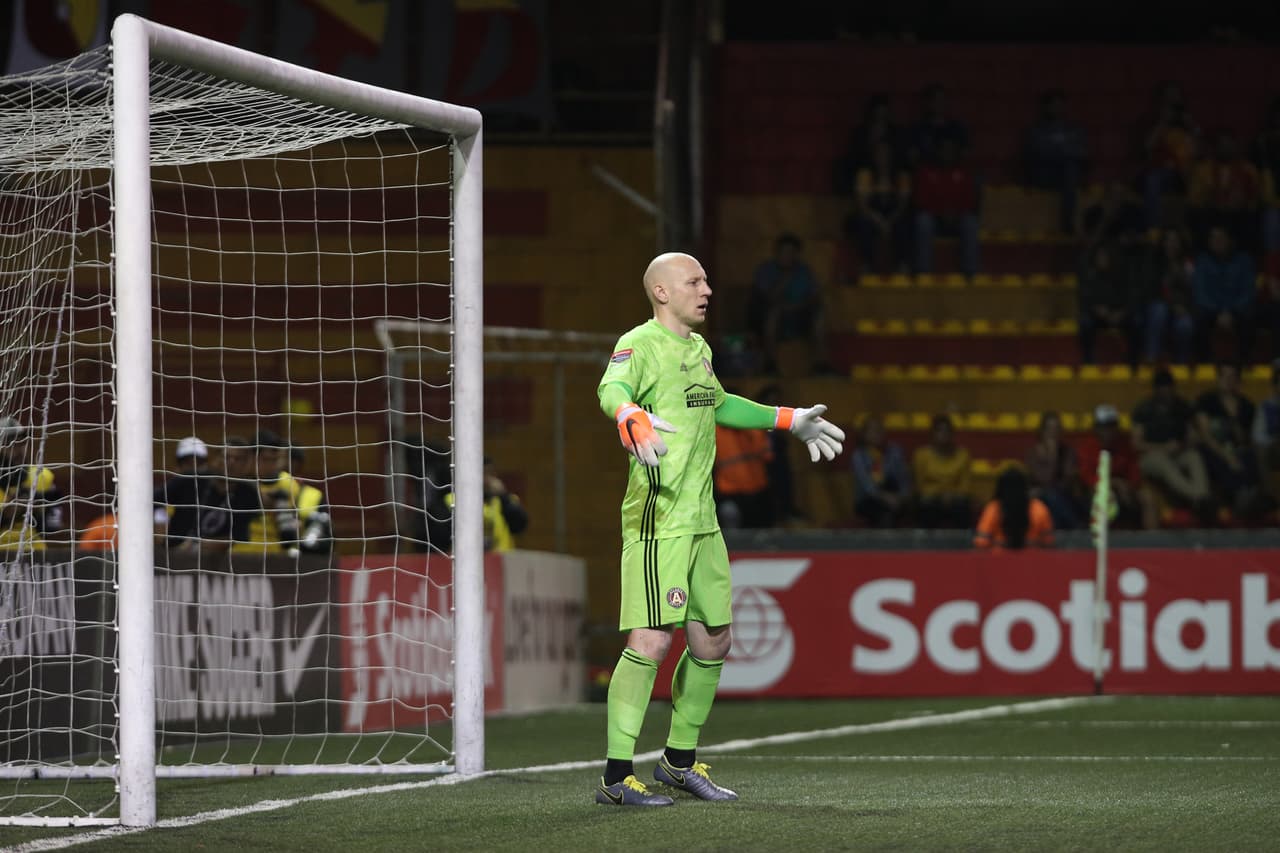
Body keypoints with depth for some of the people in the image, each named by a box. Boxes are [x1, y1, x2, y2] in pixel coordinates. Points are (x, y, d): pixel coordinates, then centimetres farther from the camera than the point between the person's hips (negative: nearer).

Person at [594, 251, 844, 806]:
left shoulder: (697, 348, 18)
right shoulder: (640, 344, -9)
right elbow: (612, 389, -31)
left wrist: (789, 421, 41)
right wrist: (633, 420, -53)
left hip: (701, 521, 9)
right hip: (657, 517, -9)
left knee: (713, 642, 12)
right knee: (652, 640, -15)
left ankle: (679, 761, 27)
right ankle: (616, 777, -11)